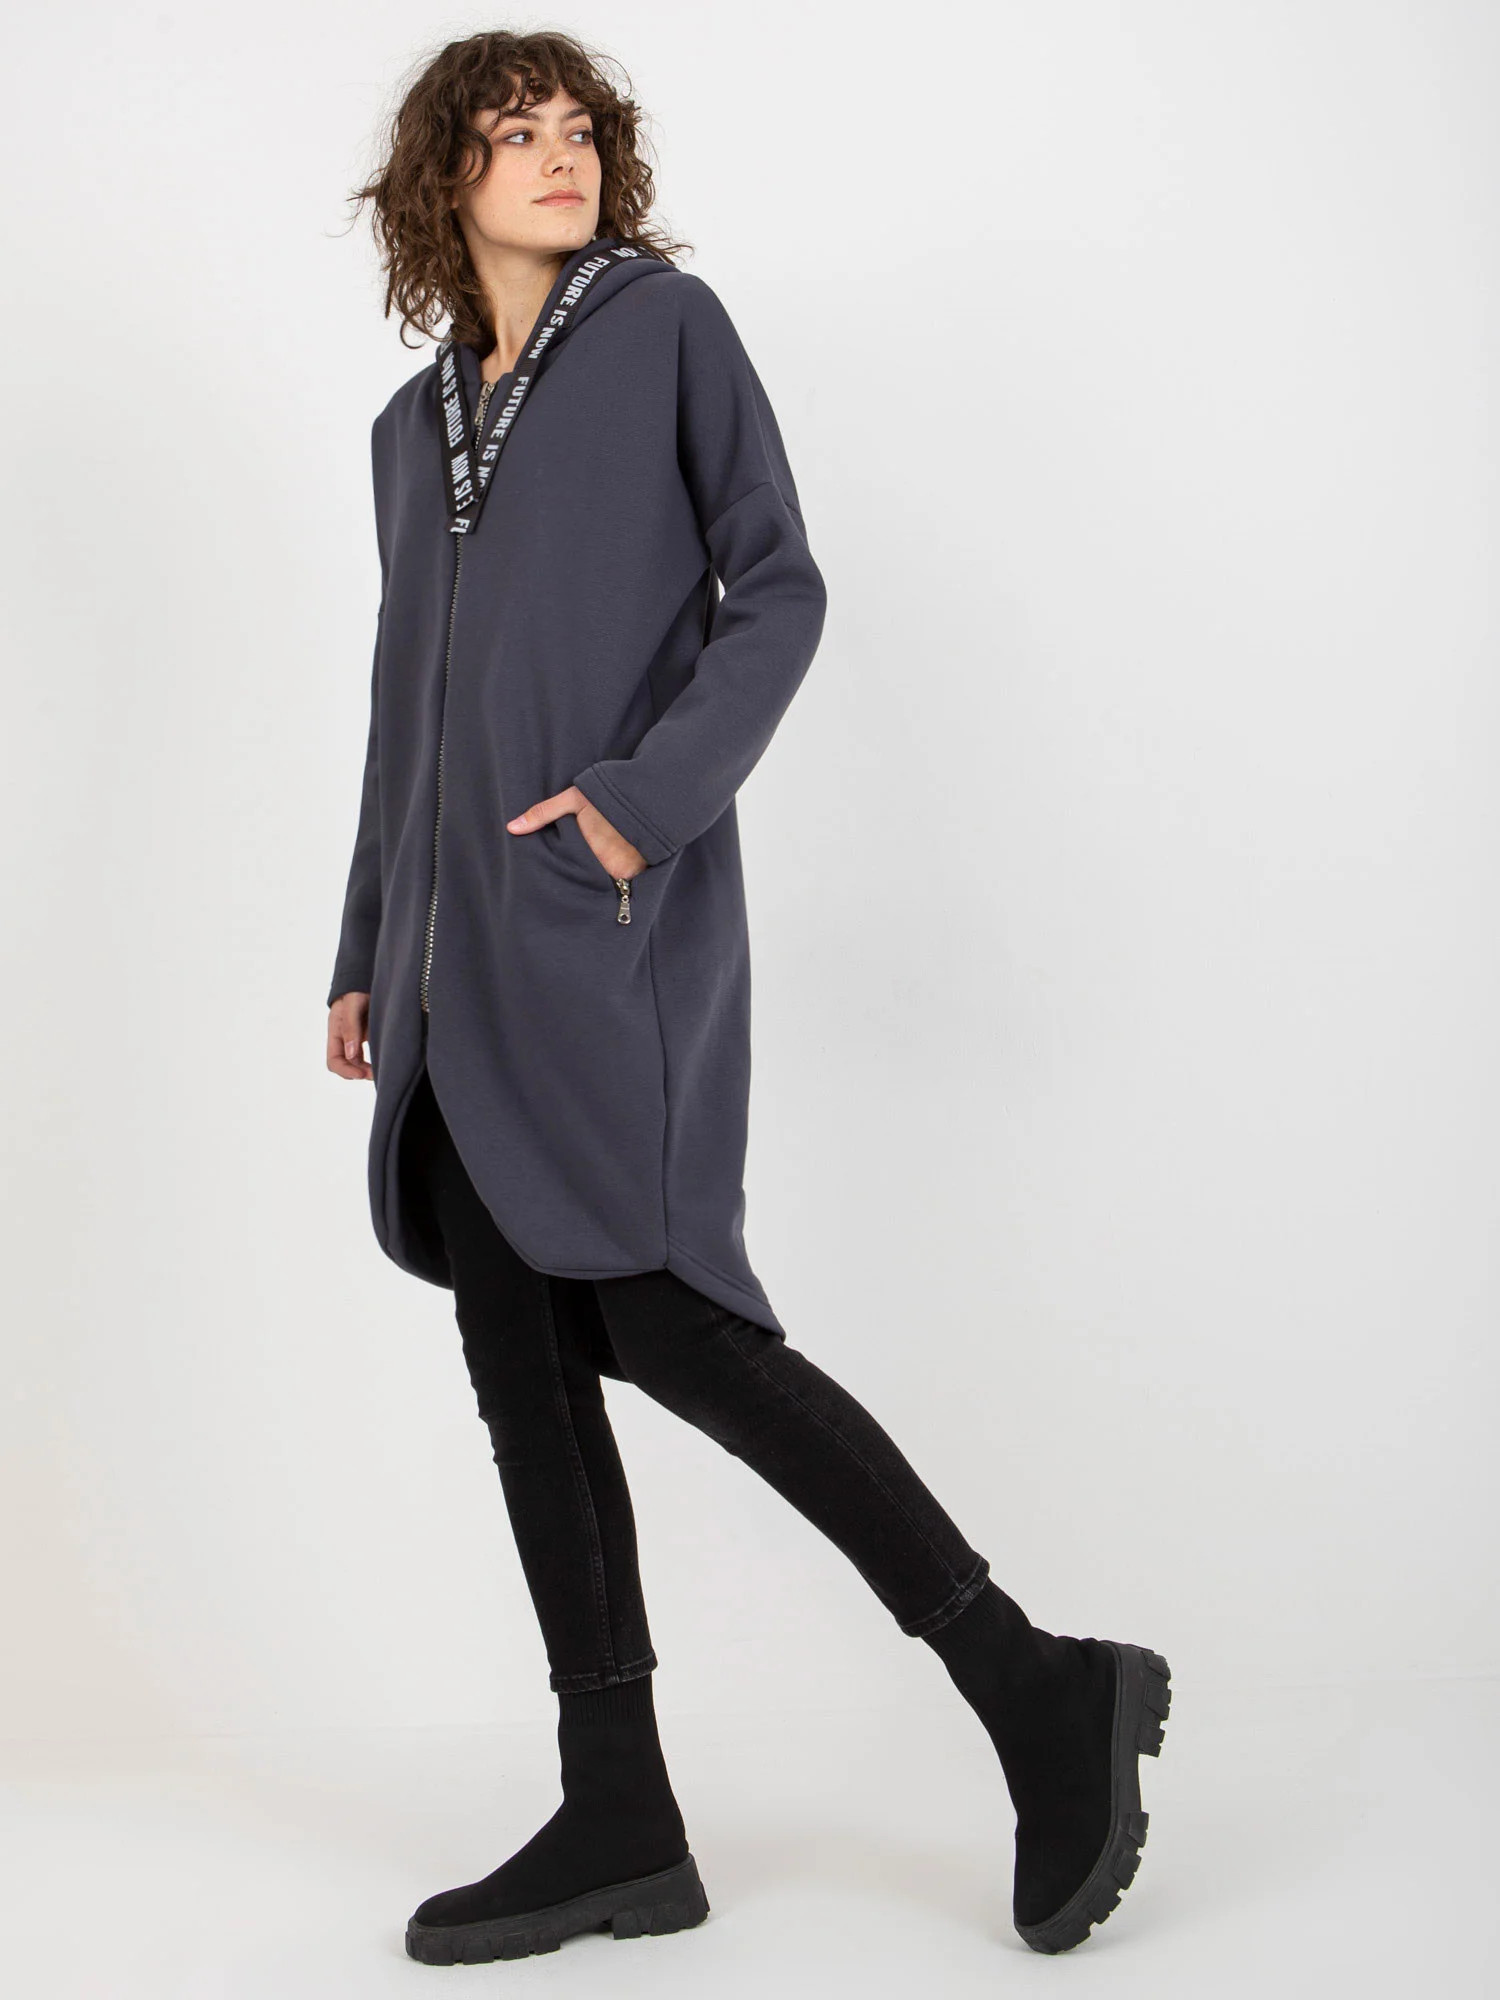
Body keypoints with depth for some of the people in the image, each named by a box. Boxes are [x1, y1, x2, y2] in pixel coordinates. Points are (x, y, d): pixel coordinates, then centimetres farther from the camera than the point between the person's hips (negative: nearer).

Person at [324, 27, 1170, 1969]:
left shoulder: (665, 324, 4)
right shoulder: (413, 424, 21)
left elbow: (778, 591, -3)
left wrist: (647, 794, -17)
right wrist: (367, 954, 21)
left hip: (611, 923, -7)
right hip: (465, 956, 7)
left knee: (671, 1324, -13)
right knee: (520, 1362, 4)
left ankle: (1040, 1690, -1)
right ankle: (618, 1822, 12)